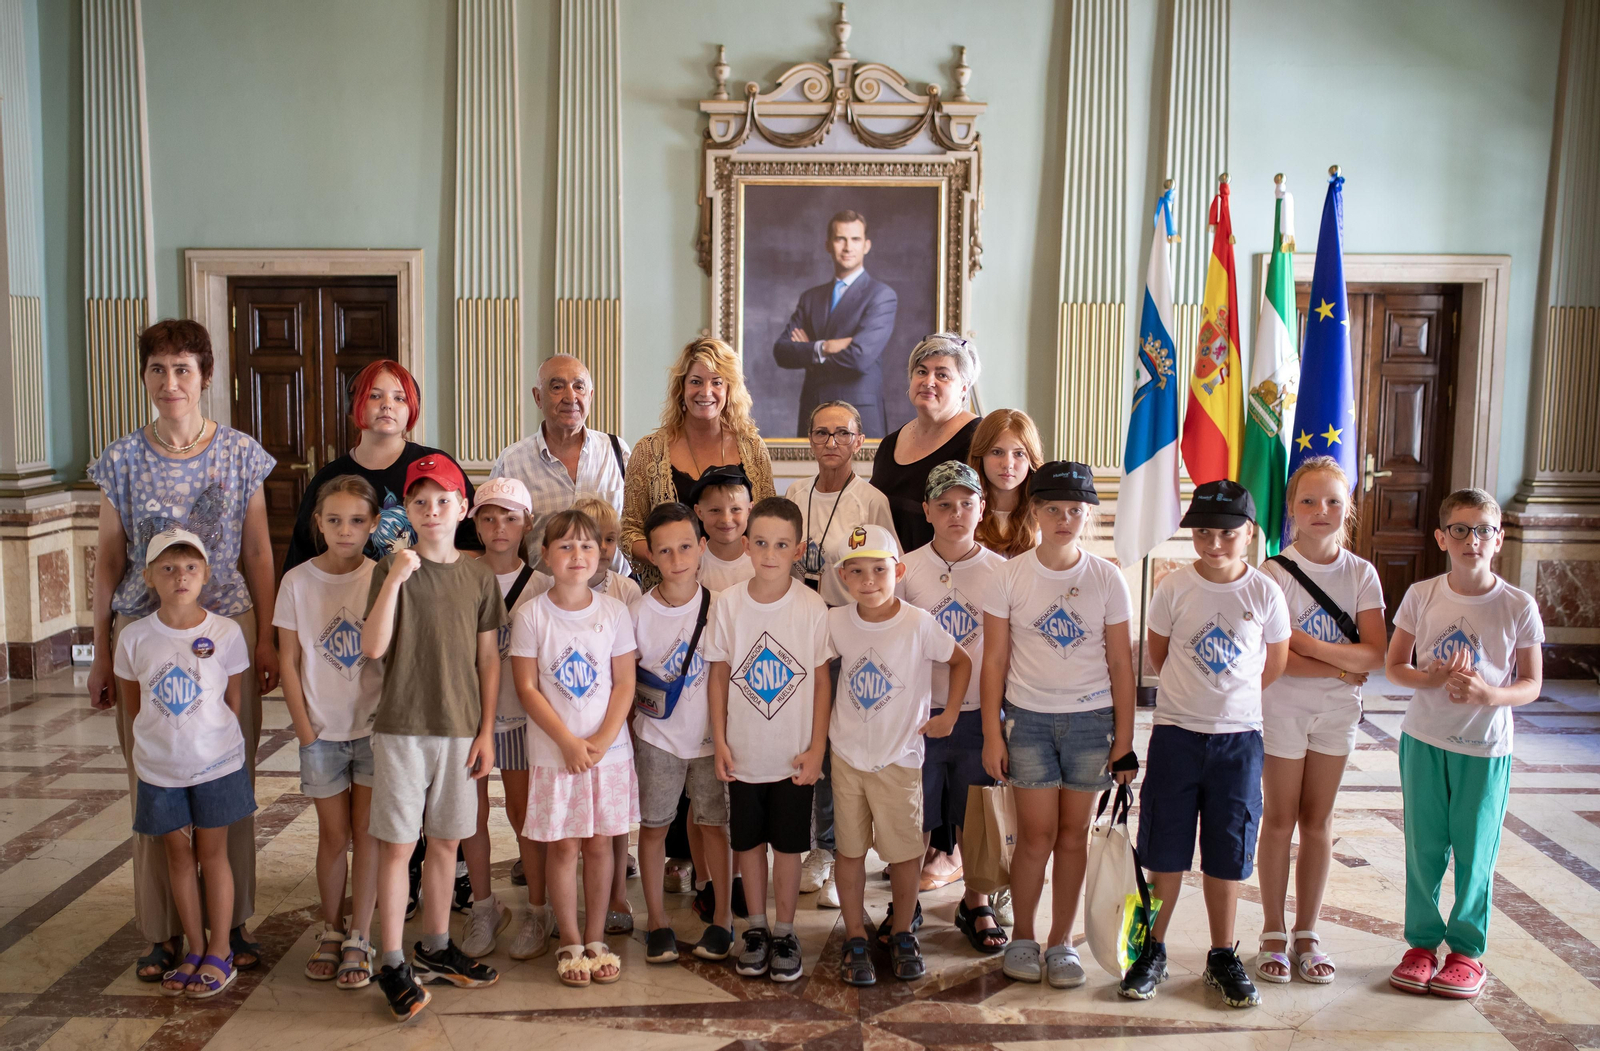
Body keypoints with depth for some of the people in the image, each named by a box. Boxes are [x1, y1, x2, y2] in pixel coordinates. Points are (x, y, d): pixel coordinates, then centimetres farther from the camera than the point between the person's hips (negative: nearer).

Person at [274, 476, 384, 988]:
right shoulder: (298, 581, -2)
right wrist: (304, 729, -3)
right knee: (333, 835, 9)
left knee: (367, 833, 4)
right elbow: (289, 661, 0)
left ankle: (358, 939, 15)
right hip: (322, 730, 1)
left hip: (374, 725, -1)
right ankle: (330, 932, 26)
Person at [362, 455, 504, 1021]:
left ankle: (435, 949, 29)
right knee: (396, 843, 1)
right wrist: (395, 578, -23)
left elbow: (488, 658, 6)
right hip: (402, 726, -3)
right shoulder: (393, 570, -4)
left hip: (460, 728, 3)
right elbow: (373, 647, -15)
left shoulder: (479, 575, 3)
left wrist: (486, 730, 3)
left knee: (445, 841, 13)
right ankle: (393, 964, 13)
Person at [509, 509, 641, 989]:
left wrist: (602, 740, -12)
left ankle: (596, 938, 22)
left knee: (600, 841, 8)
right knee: (563, 845, 5)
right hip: (554, 751, -1)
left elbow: (624, 683, 0)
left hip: (609, 749, 2)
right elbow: (527, 688, -6)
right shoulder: (532, 615, -5)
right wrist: (569, 741, -13)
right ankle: (569, 942, 19)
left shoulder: (614, 612, 0)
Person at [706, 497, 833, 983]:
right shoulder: (728, 602, -5)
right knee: (749, 842, 14)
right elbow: (719, 675, 1)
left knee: (787, 846, 8)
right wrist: (719, 740, -2)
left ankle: (784, 932, 26)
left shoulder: (812, 606, -9)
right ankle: (755, 928, 31)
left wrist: (817, 747, -5)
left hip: (793, 755, -1)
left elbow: (821, 680, -4)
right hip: (743, 752, 2)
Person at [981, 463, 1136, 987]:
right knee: (1037, 835, 0)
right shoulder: (1011, 575, -3)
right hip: (1028, 717, -1)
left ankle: (1061, 941, 23)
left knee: (1073, 834, 7)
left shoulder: (1106, 579, -1)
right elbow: (994, 659, 0)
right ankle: (1022, 936, 20)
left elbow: (1120, 663, 2)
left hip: (1090, 718, 1)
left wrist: (1124, 738, 0)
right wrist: (992, 734, -3)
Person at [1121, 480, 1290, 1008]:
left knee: (1227, 854, 10)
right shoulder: (1174, 587, -5)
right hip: (1176, 733, 0)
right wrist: (1193, 694, 9)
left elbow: (1274, 665, 8)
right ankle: (1153, 951, 21)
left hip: (1238, 737, 0)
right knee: (1165, 851, 7)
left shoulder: (1264, 593, -4)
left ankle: (1223, 958, 24)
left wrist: (1228, 695, 9)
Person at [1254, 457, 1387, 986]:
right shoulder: (1275, 572, -11)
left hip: (1337, 710, 3)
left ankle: (1306, 934, 22)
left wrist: (1313, 646, -21)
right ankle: (1273, 934, 17)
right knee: (1279, 818, 4)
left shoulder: (1362, 574, 0)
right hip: (1282, 706, -3)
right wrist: (1343, 668, -15)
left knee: (1317, 819, 10)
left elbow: (1376, 654, -10)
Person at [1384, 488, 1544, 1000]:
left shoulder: (1519, 607, -5)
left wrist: (1490, 694, -21)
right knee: (1423, 847, 8)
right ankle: (1422, 942, 23)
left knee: (1475, 851, 6)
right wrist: (1431, 678, -17)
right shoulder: (1422, 596, -2)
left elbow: (1532, 684, -1)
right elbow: (1394, 666, 3)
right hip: (1424, 739, 1)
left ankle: (1467, 949, 22)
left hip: (1486, 746, -1)